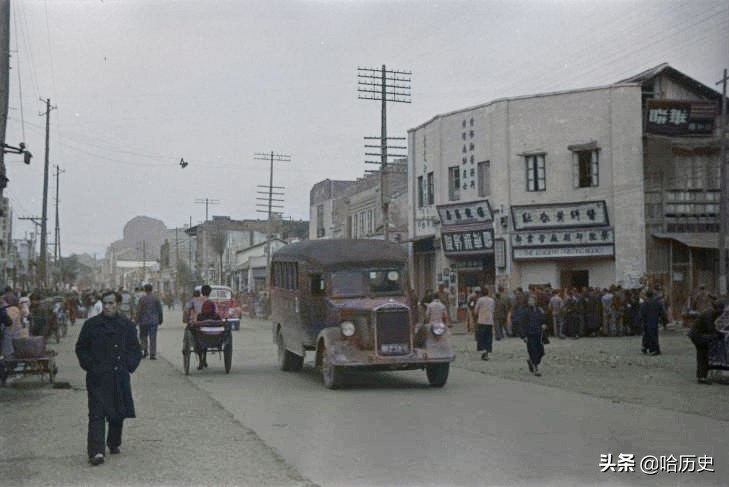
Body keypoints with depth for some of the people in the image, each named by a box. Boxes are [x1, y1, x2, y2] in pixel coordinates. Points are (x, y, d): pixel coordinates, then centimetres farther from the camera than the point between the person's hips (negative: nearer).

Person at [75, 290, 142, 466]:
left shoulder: (127, 325, 5)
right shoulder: (91, 324, 1)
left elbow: (136, 350, 11)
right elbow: (81, 348, 8)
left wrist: (128, 366, -1)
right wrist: (89, 366, -2)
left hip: (119, 377, 2)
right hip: (97, 378, -2)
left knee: (118, 413, 11)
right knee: (97, 414, -10)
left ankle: (114, 443, 32)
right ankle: (96, 451, -15)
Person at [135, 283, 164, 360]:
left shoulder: (141, 299, -5)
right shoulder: (156, 298, 1)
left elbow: (138, 311, -6)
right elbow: (160, 311, 3)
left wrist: (137, 321, 0)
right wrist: (160, 320, 12)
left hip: (143, 321, -1)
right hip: (154, 321, 1)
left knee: (143, 336, 15)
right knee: (153, 338, 1)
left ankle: (145, 350, 2)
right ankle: (152, 354, -1)